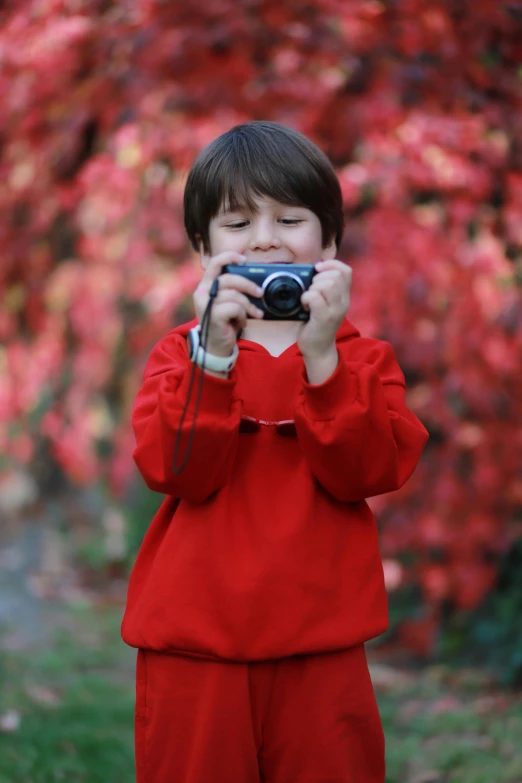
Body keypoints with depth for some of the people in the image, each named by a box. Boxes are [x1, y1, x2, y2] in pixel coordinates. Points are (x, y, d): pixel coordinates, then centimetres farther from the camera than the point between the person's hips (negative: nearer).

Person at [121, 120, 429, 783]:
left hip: (320, 655, 0)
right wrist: (213, 356, -22)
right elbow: (176, 471, -11)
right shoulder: (180, 354, 6)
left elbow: (365, 471, -11)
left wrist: (321, 356, -20)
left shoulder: (362, 359, 6)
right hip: (195, 652, 0)